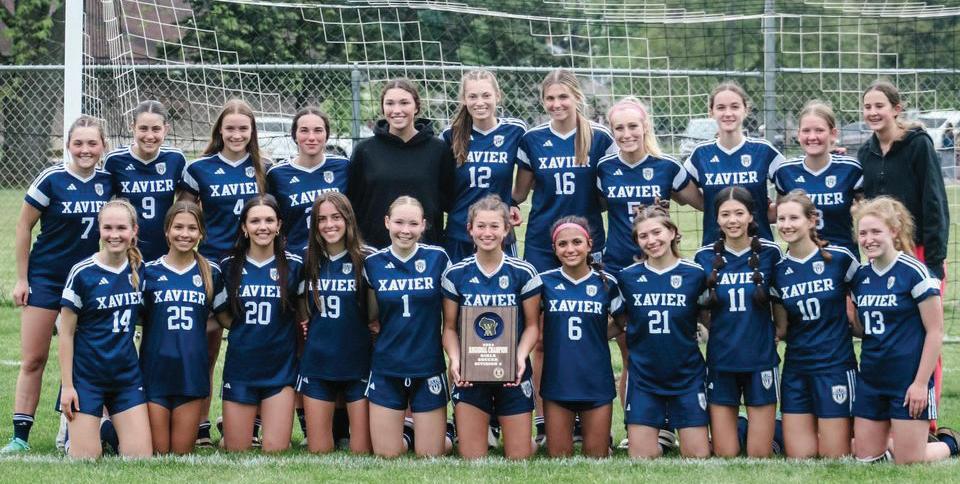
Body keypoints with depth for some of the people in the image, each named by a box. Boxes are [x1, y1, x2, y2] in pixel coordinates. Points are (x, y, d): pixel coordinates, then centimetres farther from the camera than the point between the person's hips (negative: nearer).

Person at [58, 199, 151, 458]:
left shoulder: (140, 270, 2)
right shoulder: (82, 273, -10)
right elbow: (66, 333, -7)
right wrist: (67, 385, -10)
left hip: (127, 375, 4)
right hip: (86, 376, -4)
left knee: (141, 457, -5)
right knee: (86, 459, -7)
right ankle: (72, 431, 23)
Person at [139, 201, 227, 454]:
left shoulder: (211, 273, 6)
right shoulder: (149, 271, 2)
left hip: (192, 373, 1)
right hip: (155, 371, -1)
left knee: (182, 454, 3)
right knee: (157, 454, -1)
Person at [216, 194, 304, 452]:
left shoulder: (293, 265, -1)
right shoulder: (229, 266, 1)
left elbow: (303, 313, 12)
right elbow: (220, 313, 11)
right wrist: (241, 328, -3)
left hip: (280, 369, 0)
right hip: (240, 368, 1)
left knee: (276, 451, -5)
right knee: (237, 451, 4)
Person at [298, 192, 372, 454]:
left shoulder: (365, 260, -6)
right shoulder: (309, 261, 3)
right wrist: (302, 324, 3)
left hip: (358, 363, -2)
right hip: (317, 364, 3)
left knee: (362, 451, -1)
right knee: (318, 451, 5)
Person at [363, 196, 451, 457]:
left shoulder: (438, 258, -5)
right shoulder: (373, 263, -1)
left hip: (428, 367, -1)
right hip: (386, 367, 1)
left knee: (430, 455, 2)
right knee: (386, 454, 3)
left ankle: (443, 431, 33)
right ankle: (405, 435, 34)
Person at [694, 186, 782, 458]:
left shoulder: (769, 252, -3)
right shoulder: (705, 257, 0)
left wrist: (778, 332, 0)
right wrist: (717, 330, 1)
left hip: (760, 359, -1)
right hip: (721, 361, 1)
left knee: (760, 455, 1)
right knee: (725, 455, 2)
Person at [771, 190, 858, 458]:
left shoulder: (839, 258, -8)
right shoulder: (778, 269, 4)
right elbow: (781, 329, 8)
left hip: (835, 365, -4)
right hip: (796, 369, 4)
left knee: (834, 457, -2)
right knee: (798, 458, 3)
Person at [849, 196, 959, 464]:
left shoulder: (914, 272, -13)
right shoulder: (860, 276, 7)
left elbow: (935, 331, -12)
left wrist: (921, 383, -15)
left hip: (909, 381, -6)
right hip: (870, 380, 6)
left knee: (908, 462, -2)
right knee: (865, 457, 8)